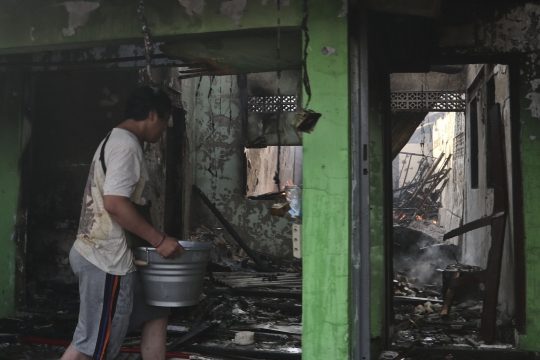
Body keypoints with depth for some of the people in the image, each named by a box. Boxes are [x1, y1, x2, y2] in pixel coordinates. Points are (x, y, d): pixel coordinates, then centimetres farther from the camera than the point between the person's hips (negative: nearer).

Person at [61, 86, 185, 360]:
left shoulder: (115, 141, 18)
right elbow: (115, 202, -25)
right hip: (106, 260, -11)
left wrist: (151, 240, 20)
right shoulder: (126, 144, -15)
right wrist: (159, 240, -19)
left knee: (155, 315, 17)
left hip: (103, 254, 11)